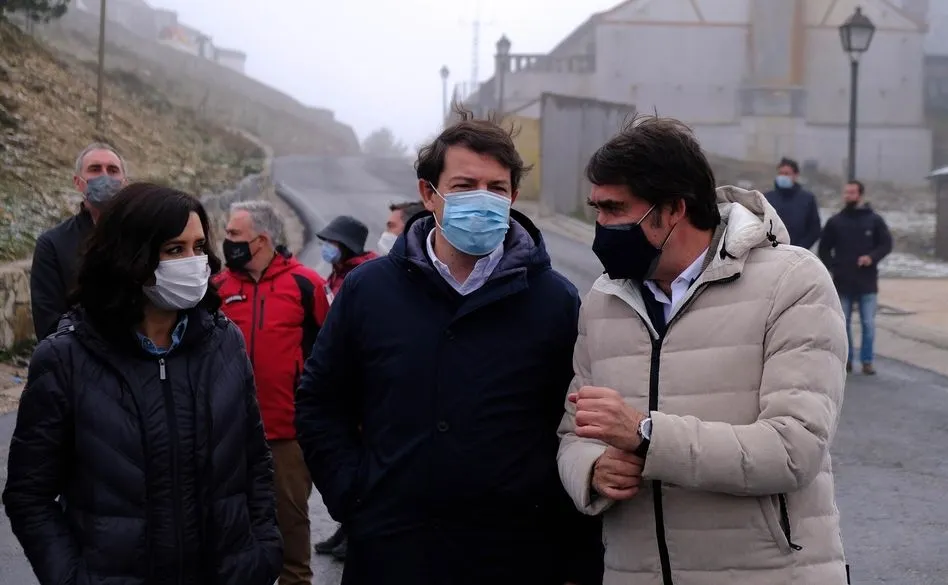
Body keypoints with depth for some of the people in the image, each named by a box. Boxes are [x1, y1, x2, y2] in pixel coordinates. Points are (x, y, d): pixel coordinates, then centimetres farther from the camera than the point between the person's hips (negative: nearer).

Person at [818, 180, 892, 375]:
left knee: (868, 324, -1)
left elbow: (886, 244, 2)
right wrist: (832, 267, -4)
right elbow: (824, 248, 10)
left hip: (867, 282, -1)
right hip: (842, 282, 1)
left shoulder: (875, 220, 1)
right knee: (843, 324, 6)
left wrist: (872, 257, -16)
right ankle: (846, 359, 16)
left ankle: (867, 361, 9)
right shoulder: (835, 221, 4)